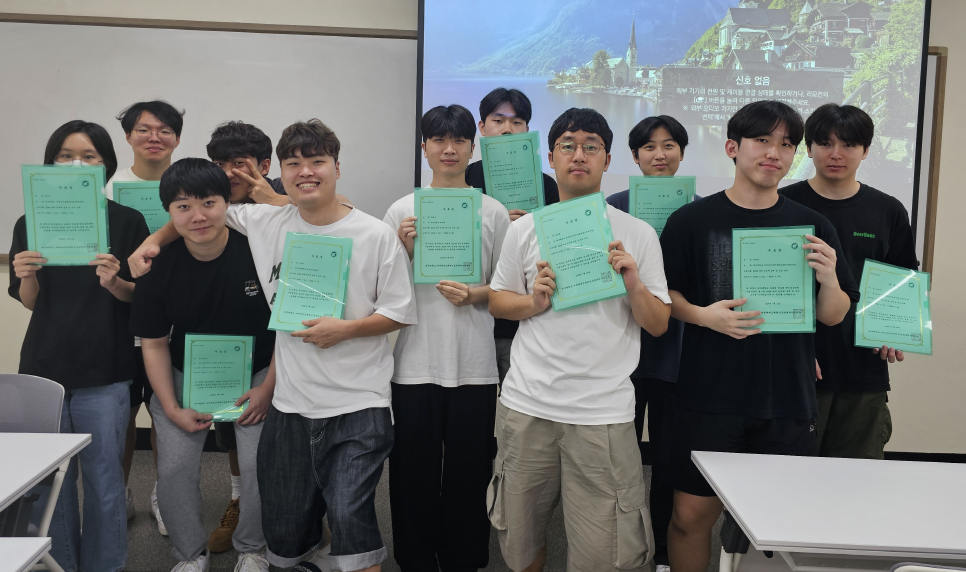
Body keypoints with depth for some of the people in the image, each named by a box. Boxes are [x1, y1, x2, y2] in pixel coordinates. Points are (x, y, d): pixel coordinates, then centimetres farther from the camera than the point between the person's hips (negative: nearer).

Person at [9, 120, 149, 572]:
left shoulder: (127, 221, -1)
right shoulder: (30, 223, 6)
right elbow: (29, 302, 7)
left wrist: (114, 283, -20)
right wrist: (27, 277, -14)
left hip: (104, 373, -2)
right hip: (44, 366, 2)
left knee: (103, 480, 4)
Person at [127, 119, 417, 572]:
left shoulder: (377, 236, -5)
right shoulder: (266, 223, 5)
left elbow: (400, 312, -2)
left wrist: (345, 330, -15)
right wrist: (156, 239, 11)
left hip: (357, 403, -4)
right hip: (290, 403, 4)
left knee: (349, 516, -15)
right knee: (284, 533, 14)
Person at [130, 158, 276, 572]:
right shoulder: (159, 267, -12)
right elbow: (153, 342, -1)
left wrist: (268, 387, -10)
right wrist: (171, 409, -5)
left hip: (255, 374, -2)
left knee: (260, 466, -9)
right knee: (174, 469, -3)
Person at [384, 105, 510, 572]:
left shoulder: (494, 212, 6)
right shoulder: (402, 210, 6)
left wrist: (472, 295, -11)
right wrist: (404, 250, -9)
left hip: (473, 363, 0)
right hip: (415, 361, 0)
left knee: (469, 471, 7)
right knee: (415, 470, 6)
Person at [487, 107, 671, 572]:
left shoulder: (638, 234, 2)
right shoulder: (524, 229, 6)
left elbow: (658, 324, 3)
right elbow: (496, 301, 12)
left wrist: (633, 283, -15)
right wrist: (533, 302, -7)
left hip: (603, 413, -2)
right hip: (527, 406, 2)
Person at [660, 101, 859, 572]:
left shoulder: (812, 227, 6)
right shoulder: (692, 220, 0)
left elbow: (832, 317, 9)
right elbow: (664, 295, 5)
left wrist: (828, 279, -12)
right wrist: (702, 315, -14)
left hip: (788, 400, 2)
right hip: (709, 397, -2)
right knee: (692, 514, 1)